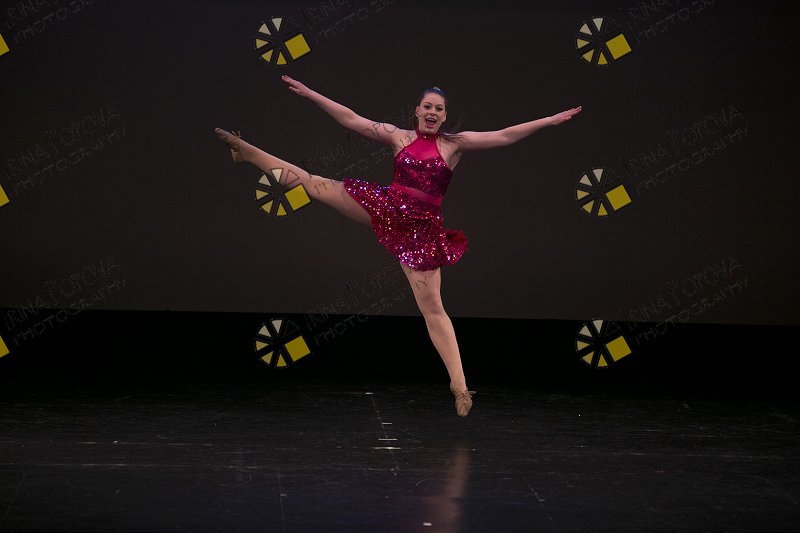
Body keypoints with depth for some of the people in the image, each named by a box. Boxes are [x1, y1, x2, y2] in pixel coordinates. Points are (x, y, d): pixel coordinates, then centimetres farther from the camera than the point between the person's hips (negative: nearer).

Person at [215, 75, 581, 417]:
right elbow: (351, 120, 3)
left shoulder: (455, 144, 0)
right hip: (385, 207, 2)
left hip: (422, 229, -2)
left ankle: (459, 383, -3)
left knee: (432, 307, -5)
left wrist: (549, 121, -12)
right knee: (316, 185, -1)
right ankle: (246, 152, 13)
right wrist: (308, 94, 1)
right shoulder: (398, 136, 4)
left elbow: (504, 136, -5)